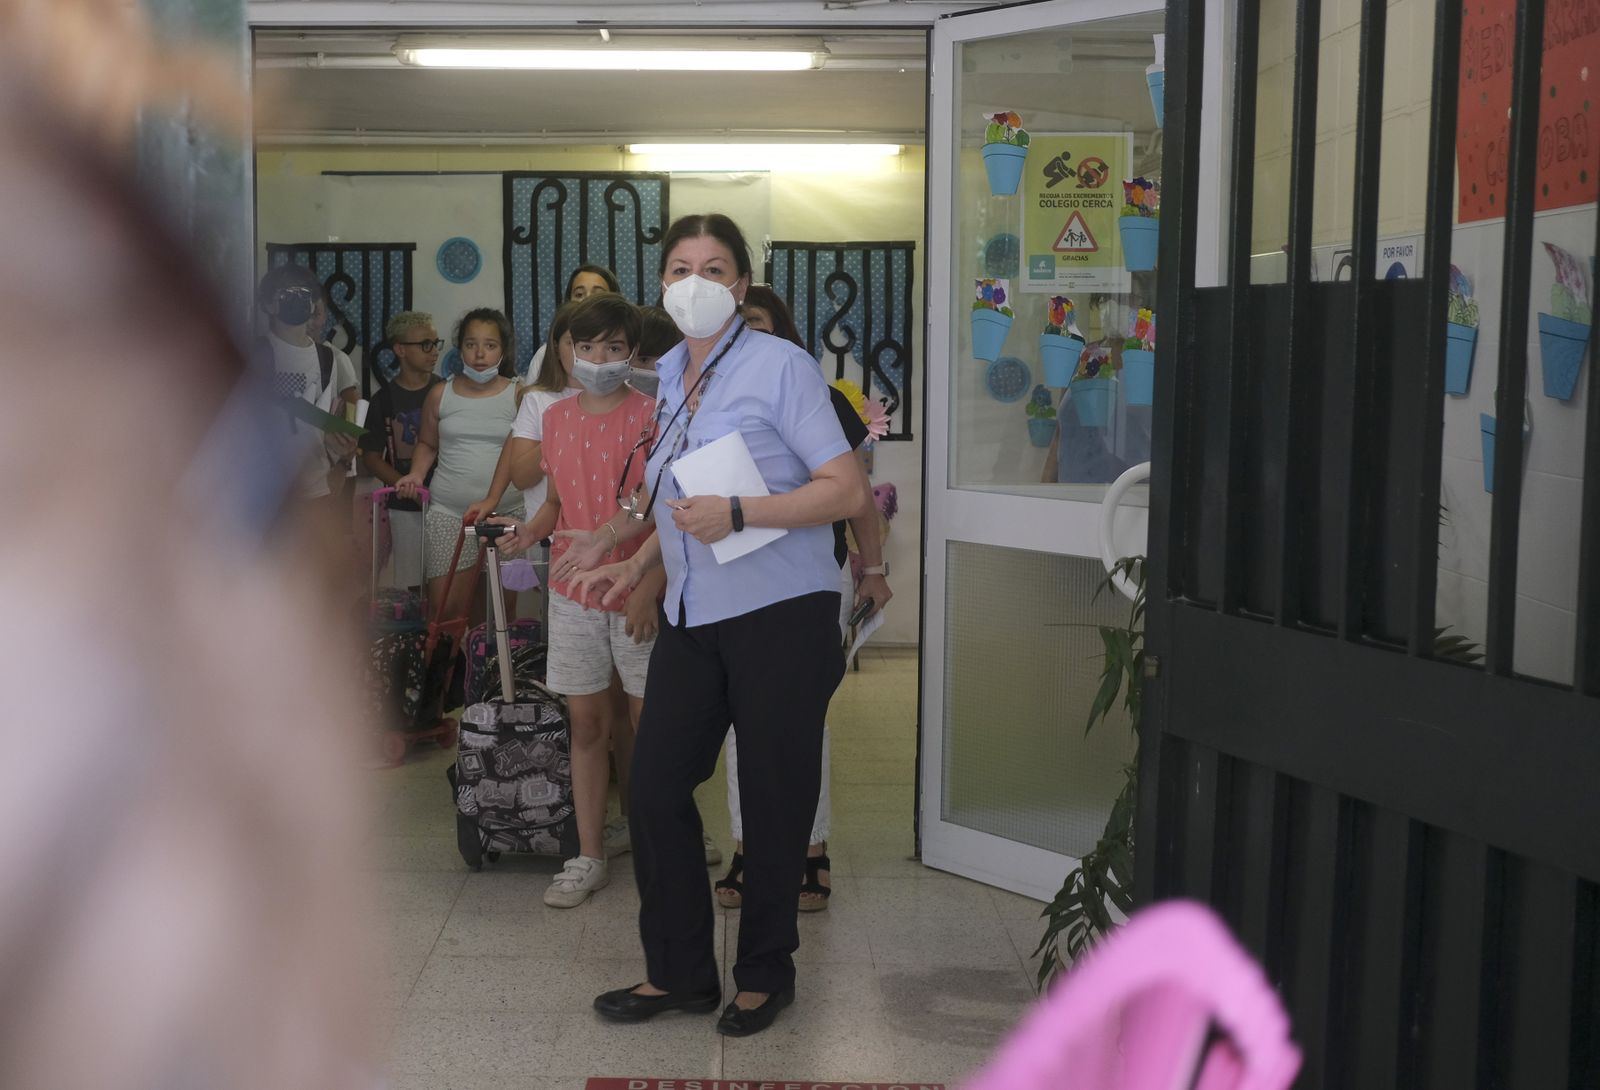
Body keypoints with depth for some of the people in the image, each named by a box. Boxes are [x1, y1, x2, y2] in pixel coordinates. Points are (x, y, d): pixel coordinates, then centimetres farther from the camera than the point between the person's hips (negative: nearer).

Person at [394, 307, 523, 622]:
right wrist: (417, 474, 1)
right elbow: (427, 444, 19)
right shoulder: (440, 395, 9)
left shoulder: (517, 396, 2)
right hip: (448, 512, 1)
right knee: (444, 610, -7)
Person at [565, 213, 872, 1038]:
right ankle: (680, 971, 21)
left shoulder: (779, 366, -9)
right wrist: (632, 564, 12)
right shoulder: (667, 376, 12)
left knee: (773, 800, 4)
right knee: (654, 788, 5)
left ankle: (765, 975, 23)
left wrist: (736, 513, -23)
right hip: (692, 616, 7)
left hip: (780, 616, -6)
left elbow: (847, 489, -15)